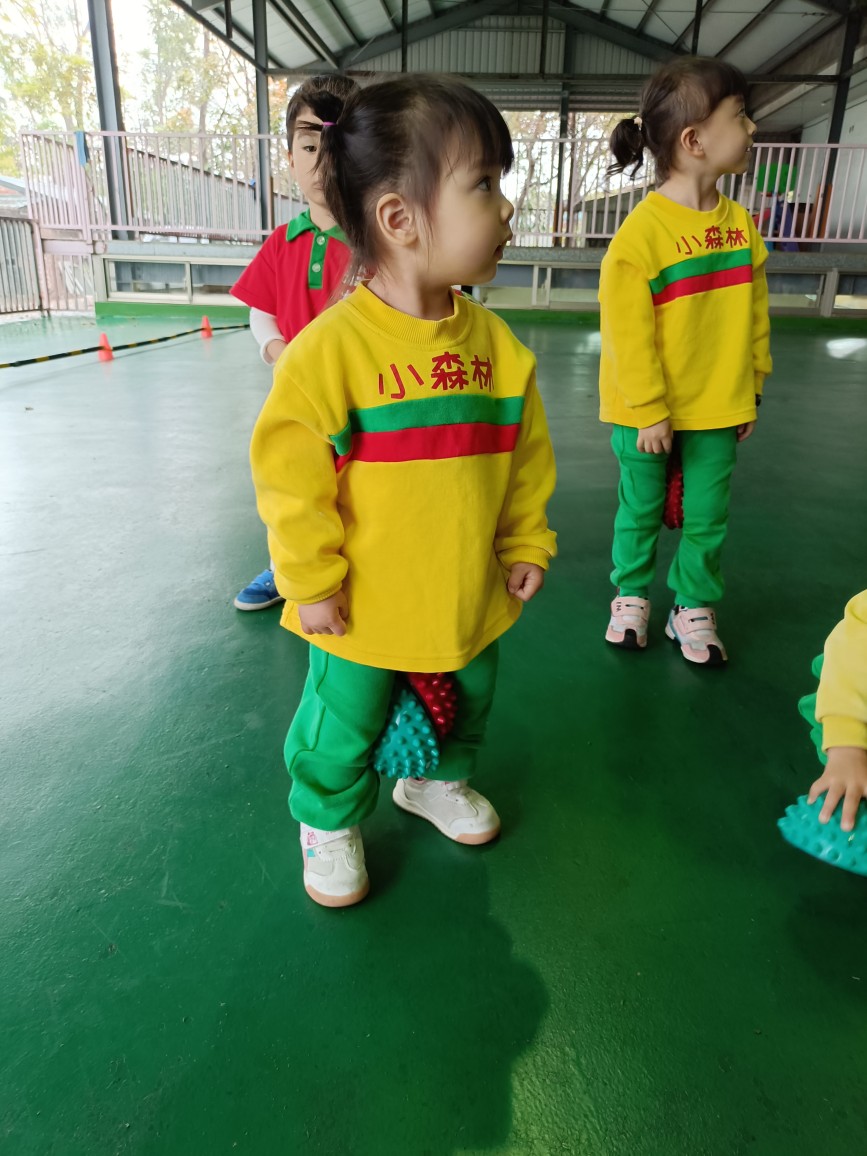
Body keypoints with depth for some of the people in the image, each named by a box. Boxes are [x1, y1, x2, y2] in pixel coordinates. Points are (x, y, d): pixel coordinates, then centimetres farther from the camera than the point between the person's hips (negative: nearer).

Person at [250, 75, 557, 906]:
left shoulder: (494, 340, -3)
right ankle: (329, 821, 43)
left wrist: (527, 544, 7)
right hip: (364, 609, -5)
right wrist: (311, 582, -13)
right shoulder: (331, 347, -21)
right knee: (343, 727, 14)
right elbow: (289, 472, -17)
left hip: (469, 596, 6)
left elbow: (525, 454, 6)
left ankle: (439, 782, 56)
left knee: (466, 702, 26)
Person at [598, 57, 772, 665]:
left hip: (718, 408, 5)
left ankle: (694, 608, 29)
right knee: (641, 511, 12)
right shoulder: (642, 233, -16)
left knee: (706, 517, 11)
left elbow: (755, 314, 9)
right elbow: (629, 335, -16)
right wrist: (649, 412, -14)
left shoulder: (740, 222, 3)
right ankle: (632, 597, 33)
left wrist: (752, 389, 10)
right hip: (647, 410, -5)